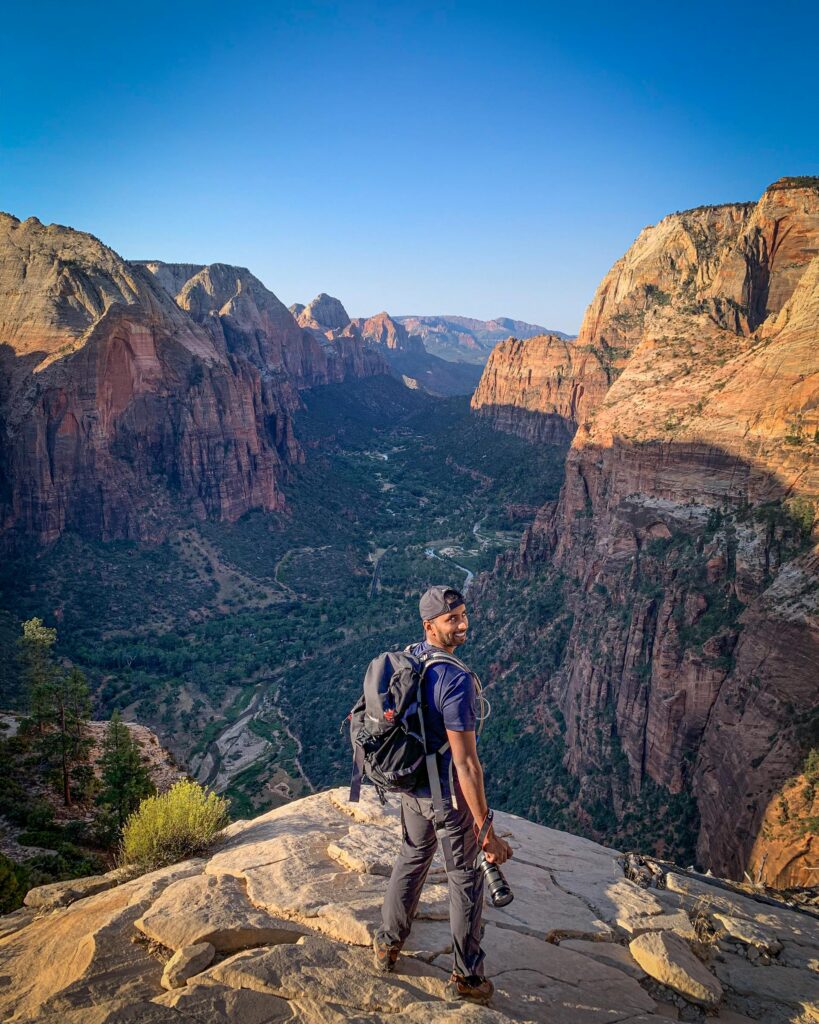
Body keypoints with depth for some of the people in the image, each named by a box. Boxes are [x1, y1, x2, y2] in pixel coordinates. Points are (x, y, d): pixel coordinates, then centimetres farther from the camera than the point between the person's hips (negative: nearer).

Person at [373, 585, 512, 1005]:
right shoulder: (456, 680, -30)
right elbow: (466, 763, -30)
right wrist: (486, 831, -25)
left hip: (411, 785, 7)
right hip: (449, 794, -7)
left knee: (411, 859, 28)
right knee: (466, 879, 14)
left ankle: (388, 944, 47)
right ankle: (466, 977, 30)